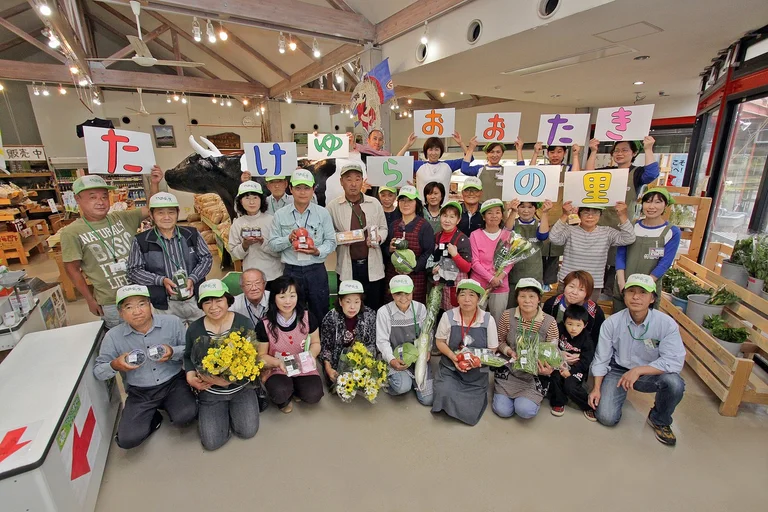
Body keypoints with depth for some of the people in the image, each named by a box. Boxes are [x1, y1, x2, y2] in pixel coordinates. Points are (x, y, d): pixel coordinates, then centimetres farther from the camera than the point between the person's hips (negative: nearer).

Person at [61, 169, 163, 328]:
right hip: (111, 303, -3)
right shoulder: (72, 232, -9)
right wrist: (90, 300, -3)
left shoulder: (122, 218, 0)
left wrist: (154, 184, -20)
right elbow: (72, 269, -4)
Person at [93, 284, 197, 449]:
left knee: (185, 417, -24)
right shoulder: (113, 336, -8)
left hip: (173, 383, -1)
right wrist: (115, 365, -21)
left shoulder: (172, 322, -11)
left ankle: (170, 406, 13)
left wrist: (173, 352, -24)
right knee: (127, 440, -12)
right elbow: (98, 371, 1)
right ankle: (153, 417, 20)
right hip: (139, 393, 2)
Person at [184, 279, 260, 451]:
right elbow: (188, 356, 7)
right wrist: (190, 376, -12)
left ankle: (231, 409, 28)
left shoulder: (244, 323, -18)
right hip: (210, 391, 2)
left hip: (241, 388, -1)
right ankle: (224, 410, 28)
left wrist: (229, 379, -28)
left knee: (248, 431, -3)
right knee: (212, 442, -3)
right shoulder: (194, 329, -11)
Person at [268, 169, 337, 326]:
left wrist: (318, 251, -20)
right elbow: (272, 244, 3)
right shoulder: (280, 215, 2)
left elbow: (331, 241, -1)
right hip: (291, 271, 1)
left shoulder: (323, 213, 0)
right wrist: (289, 239, -15)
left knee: (320, 315, 12)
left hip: (316, 271, 0)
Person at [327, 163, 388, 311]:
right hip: (347, 267, -1)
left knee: (373, 309, 11)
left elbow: (384, 228, 13)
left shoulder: (375, 203, 4)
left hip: (373, 265, 2)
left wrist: (378, 237, -8)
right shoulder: (333, 206, -1)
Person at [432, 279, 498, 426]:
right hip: (450, 368, 0)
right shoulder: (448, 316, -10)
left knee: (470, 414, -6)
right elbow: (439, 342, 0)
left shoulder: (488, 319, -9)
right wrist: (453, 357, -18)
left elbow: (492, 349, -1)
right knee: (446, 396, -23)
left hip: (477, 373, 0)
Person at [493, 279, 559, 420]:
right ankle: (501, 392, 26)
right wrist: (509, 351, -18)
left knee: (525, 411, -18)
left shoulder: (549, 322, -13)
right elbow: (499, 341, 3)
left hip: (535, 374, -1)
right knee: (503, 411, -9)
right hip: (509, 369, 1)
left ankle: (534, 397, 18)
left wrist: (549, 369, -27)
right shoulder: (507, 316, -10)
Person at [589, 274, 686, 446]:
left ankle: (659, 420, 1)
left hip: (650, 373, 1)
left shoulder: (667, 324, -18)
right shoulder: (611, 323, -16)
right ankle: (620, 392, 22)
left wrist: (638, 370, -30)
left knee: (675, 383, -32)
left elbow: (674, 361, -21)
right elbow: (601, 358, -7)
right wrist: (596, 388, -9)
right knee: (606, 417, -14)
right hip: (618, 370, 0)